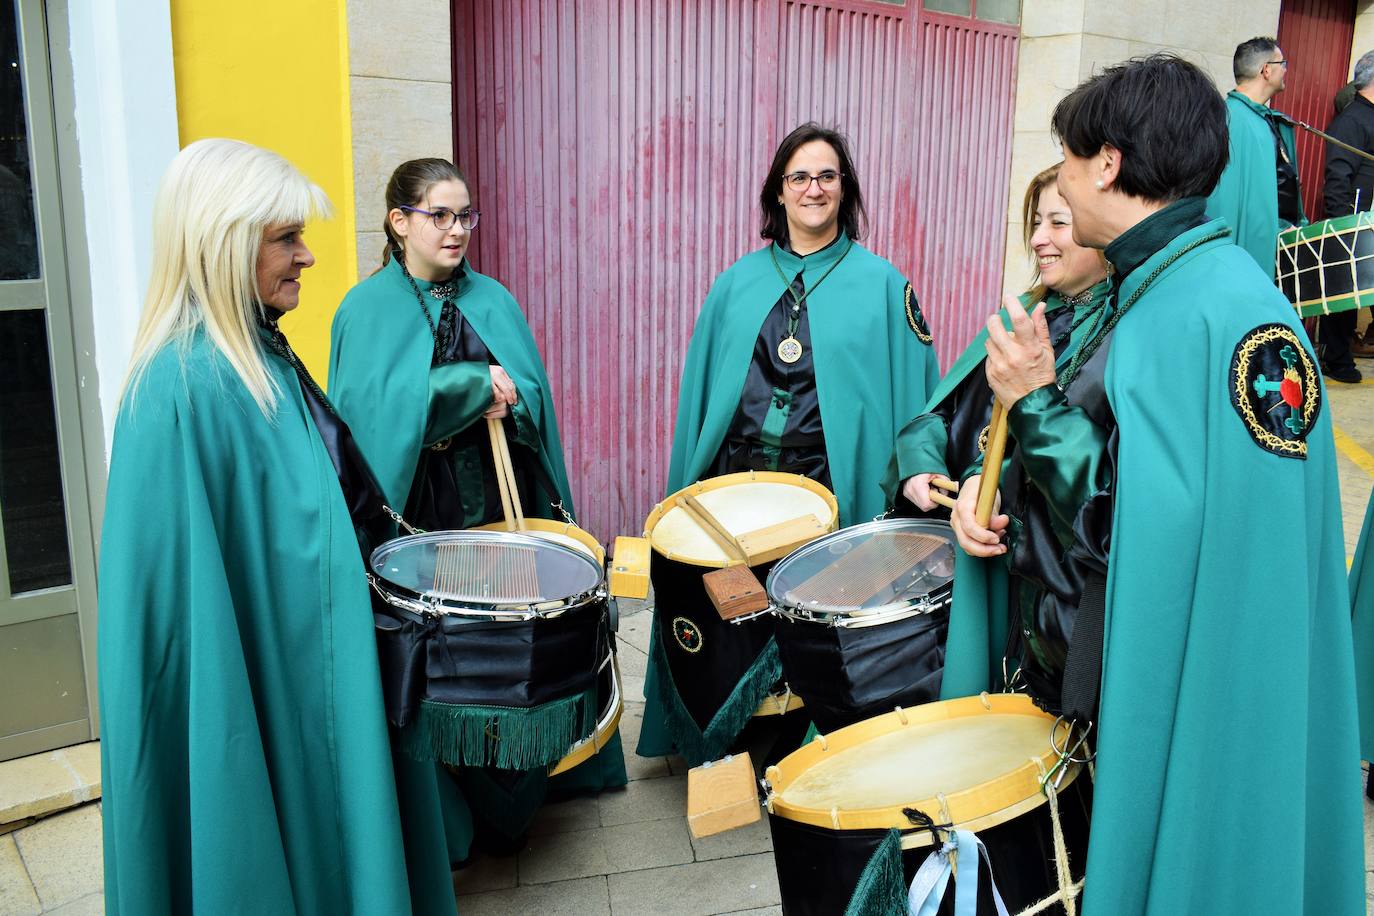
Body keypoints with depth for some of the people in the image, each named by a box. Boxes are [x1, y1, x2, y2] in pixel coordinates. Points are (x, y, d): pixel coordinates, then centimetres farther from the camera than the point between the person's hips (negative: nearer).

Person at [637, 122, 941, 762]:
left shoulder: (880, 284, 4)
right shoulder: (738, 283, 12)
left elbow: (911, 391, 1)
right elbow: (701, 387, 13)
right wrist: (693, 483, 7)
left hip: (829, 486, -2)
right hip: (737, 480, 3)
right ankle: (735, 750, 25)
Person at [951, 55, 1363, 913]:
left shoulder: (1225, 311, -22)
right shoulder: (1142, 292, 7)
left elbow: (1145, 525, -24)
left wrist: (1037, 401, -19)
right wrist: (992, 486, -4)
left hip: (1182, 701, -8)